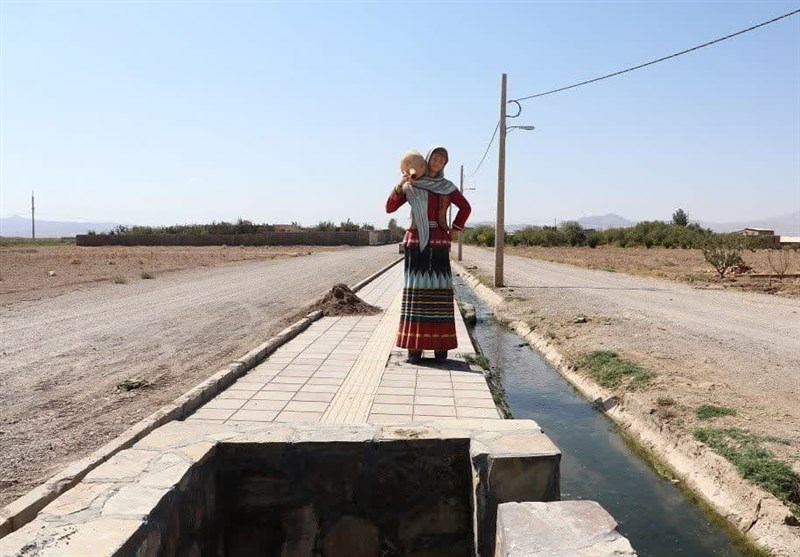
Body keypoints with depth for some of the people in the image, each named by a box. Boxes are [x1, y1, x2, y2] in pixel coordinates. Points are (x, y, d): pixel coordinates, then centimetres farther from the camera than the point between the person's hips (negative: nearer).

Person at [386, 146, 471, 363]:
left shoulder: (447, 187, 10)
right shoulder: (411, 186, 8)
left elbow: (465, 207, 22)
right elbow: (390, 208, 2)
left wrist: (456, 229, 9)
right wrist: (399, 187, -12)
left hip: (439, 243, 1)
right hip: (416, 241, -1)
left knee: (439, 291, -4)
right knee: (415, 291, -6)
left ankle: (440, 344, 1)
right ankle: (414, 345, -3)